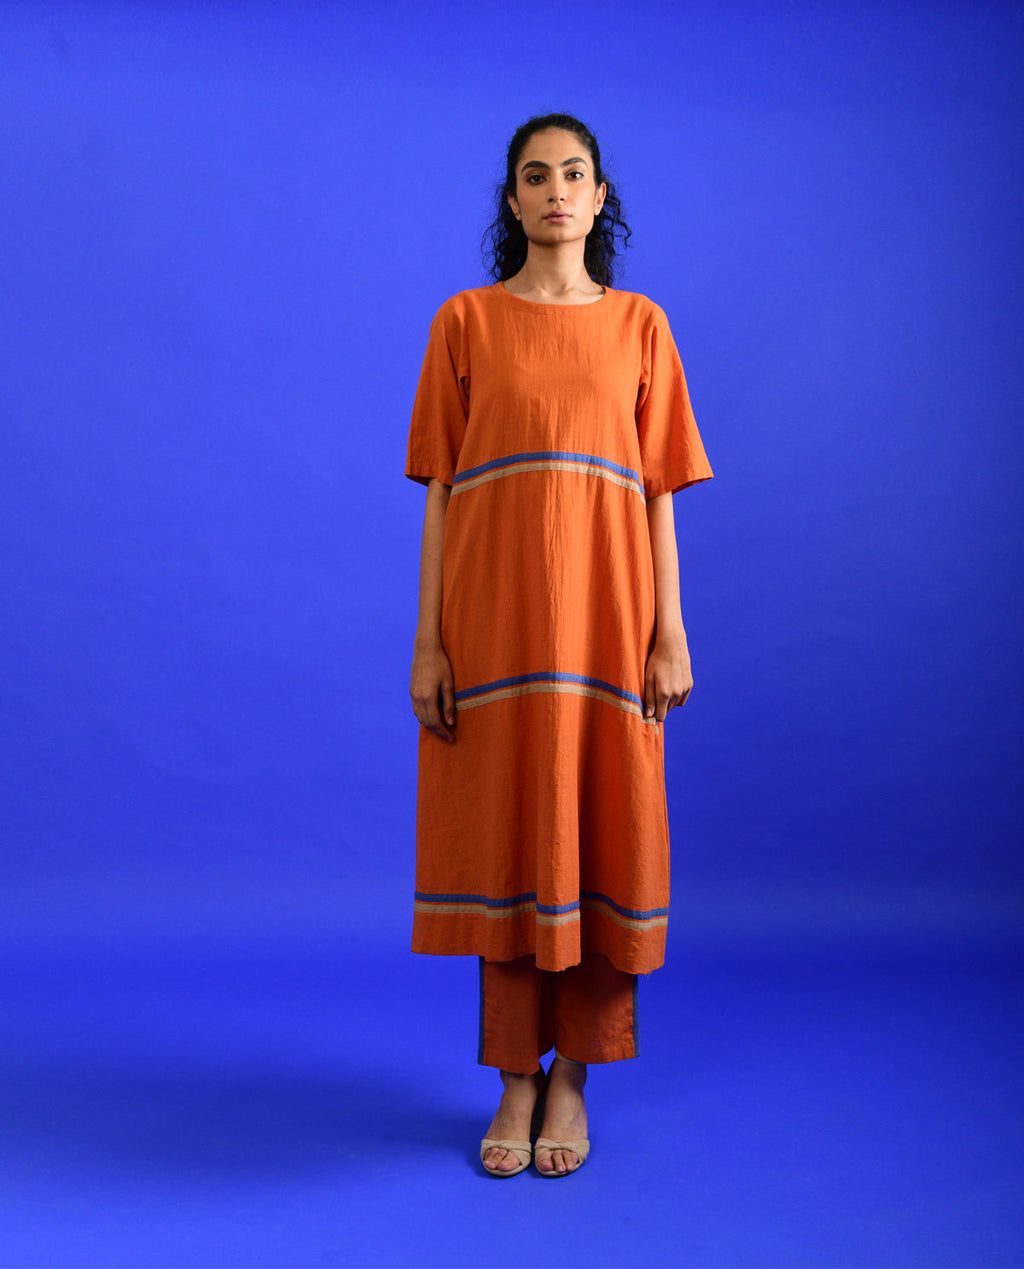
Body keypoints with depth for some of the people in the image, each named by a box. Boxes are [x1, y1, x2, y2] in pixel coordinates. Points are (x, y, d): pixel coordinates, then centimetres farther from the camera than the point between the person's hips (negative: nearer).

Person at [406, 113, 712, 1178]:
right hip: (496, 617, 0)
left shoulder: (639, 326, 9)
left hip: (604, 613, 1)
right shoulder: (464, 323, 7)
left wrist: (669, 634, -1)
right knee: (504, 833, 3)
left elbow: (659, 490, 6)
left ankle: (574, 1076, 19)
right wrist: (428, 639, -3)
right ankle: (516, 1080, 17)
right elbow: (439, 489, 3)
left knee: (598, 830, 4)